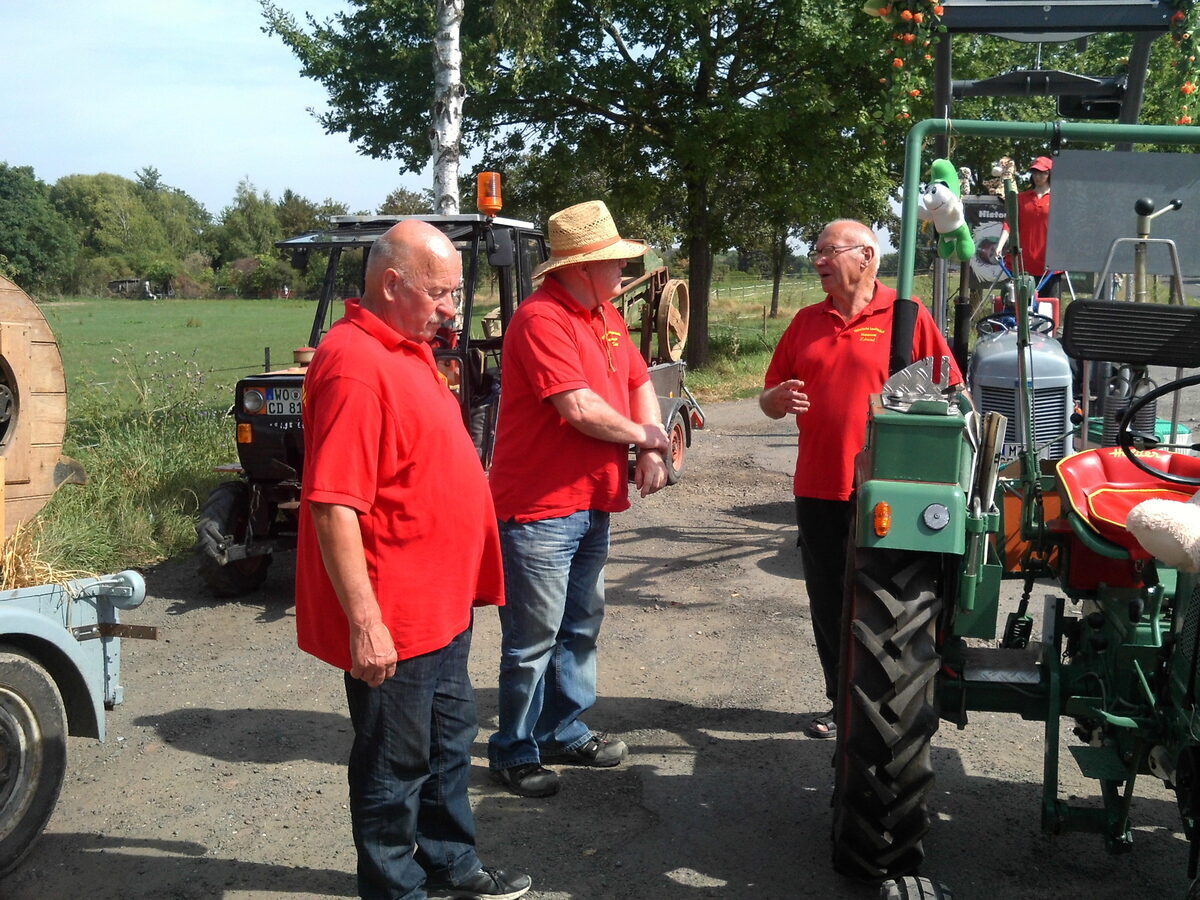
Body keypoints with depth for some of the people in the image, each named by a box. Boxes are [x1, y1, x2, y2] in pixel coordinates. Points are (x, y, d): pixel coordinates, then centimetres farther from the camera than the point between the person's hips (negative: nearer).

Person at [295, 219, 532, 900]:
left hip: (442, 605, 10)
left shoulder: (407, 350, 10)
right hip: (391, 620, -10)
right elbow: (333, 505, -27)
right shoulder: (356, 365, -22)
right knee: (395, 766, 8)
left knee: (450, 740, 23)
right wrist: (364, 622, -27)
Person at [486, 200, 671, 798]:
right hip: (539, 508, -9)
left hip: (592, 502, 10)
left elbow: (639, 382, 15)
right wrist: (642, 435, -9)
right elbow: (580, 409, -25)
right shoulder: (540, 318, -19)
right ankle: (514, 753, 18)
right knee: (534, 641, 2)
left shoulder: (606, 316, 11)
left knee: (581, 627, 20)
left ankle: (565, 731, 36)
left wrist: (652, 450, -3)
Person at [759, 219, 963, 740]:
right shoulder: (806, 322, 13)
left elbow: (950, 395, -3)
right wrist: (779, 398, -7)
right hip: (818, 491, 5)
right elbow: (769, 400, 16)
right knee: (829, 606, 12)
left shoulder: (906, 316, -2)